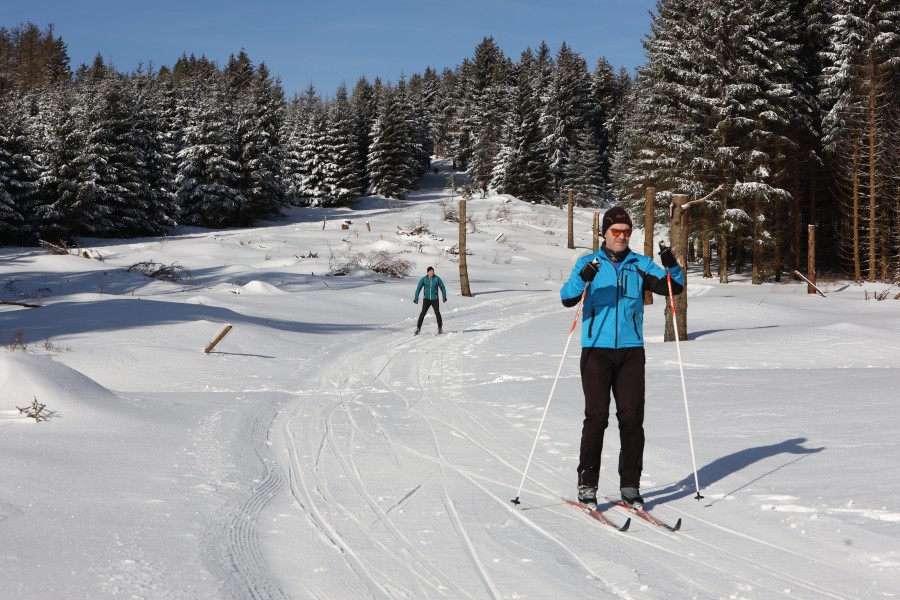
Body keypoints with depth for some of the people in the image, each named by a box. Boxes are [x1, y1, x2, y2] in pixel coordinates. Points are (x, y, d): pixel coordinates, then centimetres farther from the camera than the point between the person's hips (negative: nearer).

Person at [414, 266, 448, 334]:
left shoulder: (437, 279, -1)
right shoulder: (424, 279, -1)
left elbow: (442, 287, 8)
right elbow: (418, 288, 2)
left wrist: (444, 296, 5)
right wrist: (416, 297, -5)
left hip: (435, 299, 0)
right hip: (426, 299, 0)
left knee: (437, 312, -9)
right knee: (423, 313, -9)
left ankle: (440, 327, 5)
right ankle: (418, 327, -4)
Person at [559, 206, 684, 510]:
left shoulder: (641, 264, 11)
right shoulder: (588, 263, 6)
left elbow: (673, 287, 1)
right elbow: (567, 298, -8)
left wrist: (672, 267, -18)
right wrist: (582, 279, -28)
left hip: (631, 351, 2)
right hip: (596, 349, -2)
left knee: (632, 417, 1)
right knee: (597, 416, -5)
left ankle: (630, 485, 8)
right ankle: (587, 485, 3)